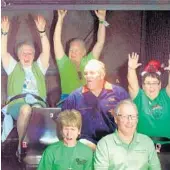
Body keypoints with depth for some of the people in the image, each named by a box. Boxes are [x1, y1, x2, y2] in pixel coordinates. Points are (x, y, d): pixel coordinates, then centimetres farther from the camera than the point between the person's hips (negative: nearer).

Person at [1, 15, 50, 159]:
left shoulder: (38, 67, 28)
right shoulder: (13, 67, 26)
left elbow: (46, 51, 13)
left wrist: (42, 31, 2)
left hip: (37, 102, 1)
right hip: (17, 103, -1)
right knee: (25, 109, -39)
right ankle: (21, 144, -27)